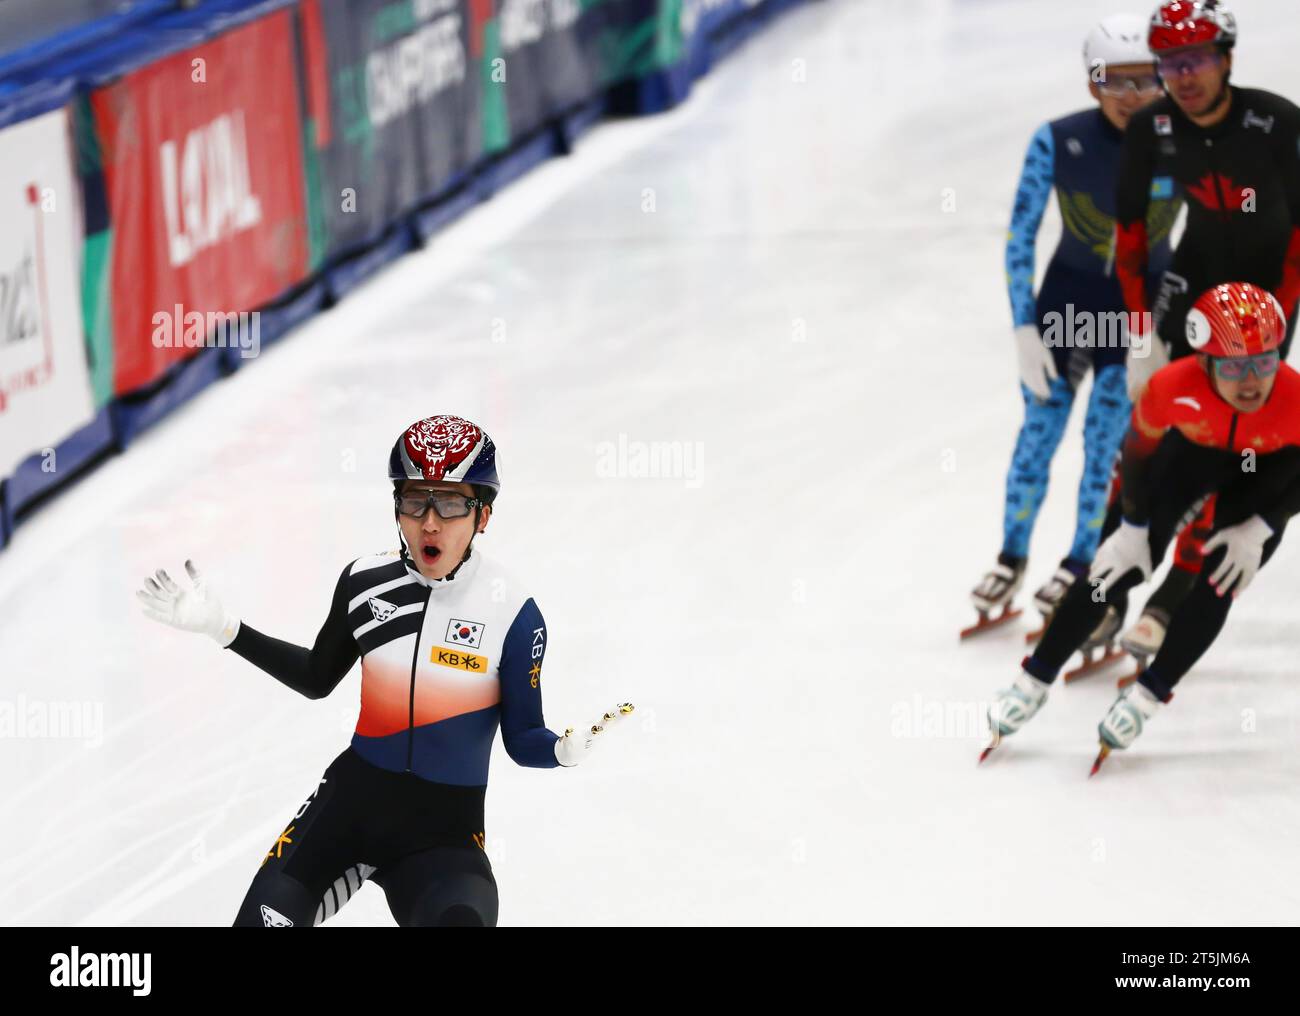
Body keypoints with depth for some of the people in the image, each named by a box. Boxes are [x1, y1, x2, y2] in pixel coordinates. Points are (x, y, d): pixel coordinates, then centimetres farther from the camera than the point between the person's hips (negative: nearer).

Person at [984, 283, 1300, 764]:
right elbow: (1140, 448, -16)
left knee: (1219, 583, -12)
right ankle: (1035, 681, 14)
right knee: (1121, 564, -1)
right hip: (1193, 450, 0)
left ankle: (1147, 696, 8)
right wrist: (1133, 526, -7)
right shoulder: (1173, 387, -38)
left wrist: (1257, 530, -20)